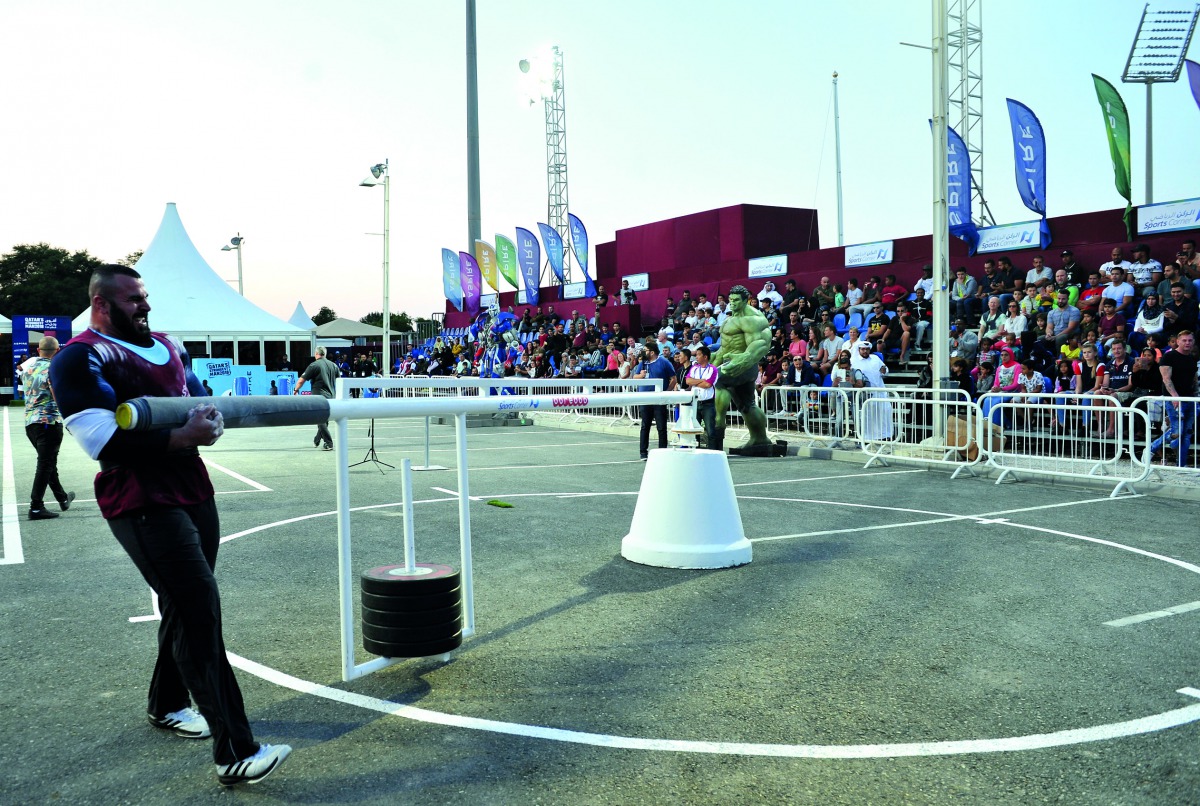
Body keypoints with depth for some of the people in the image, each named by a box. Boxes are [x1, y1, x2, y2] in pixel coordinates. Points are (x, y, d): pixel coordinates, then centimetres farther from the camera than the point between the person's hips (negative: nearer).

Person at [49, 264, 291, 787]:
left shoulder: (167, 347, 15)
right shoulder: (81, 359, -10)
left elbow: (199, 398, 27)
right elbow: (103, 441, -19)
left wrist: (208, 421, 4)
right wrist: (181, 437, -21)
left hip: (194, 493, 9)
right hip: (142, 504, -9)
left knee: (186, 606, 19)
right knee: (199, 610, -13)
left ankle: (167, 704, 41)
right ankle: (234, 752, -10)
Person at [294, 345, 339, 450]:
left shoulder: (314, 365, -8)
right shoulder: (333, 365, 9)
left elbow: (302, 380, -6)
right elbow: (338, 381, 17)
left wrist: (296, 390, 11)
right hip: (330, 396, 6)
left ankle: (329, 443, -9)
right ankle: (317, 441, 31)